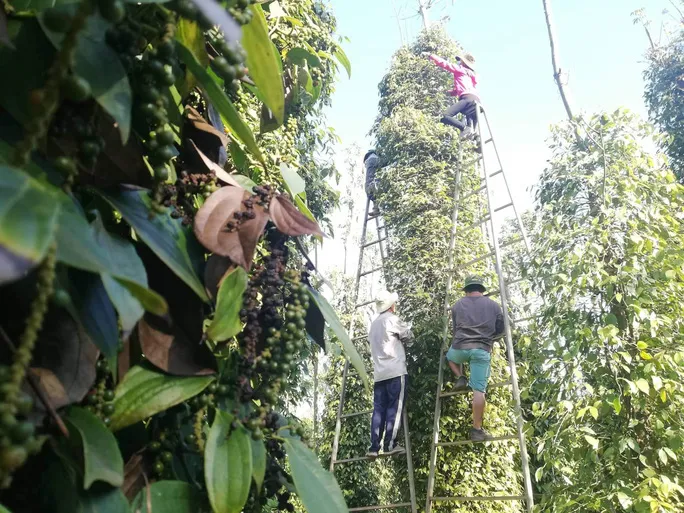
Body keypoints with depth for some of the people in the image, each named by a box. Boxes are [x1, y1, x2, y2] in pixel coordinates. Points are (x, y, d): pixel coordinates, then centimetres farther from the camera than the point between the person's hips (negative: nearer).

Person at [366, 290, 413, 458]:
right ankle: (390, 445, -3)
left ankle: (374, 447, 2)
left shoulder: (374, 324, 19)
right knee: (395, 408, -2)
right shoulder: (392, 319, -4)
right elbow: (409, 337, 4)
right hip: (396, 371, -7)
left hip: (379, 373, 7)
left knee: (379, 409, 5)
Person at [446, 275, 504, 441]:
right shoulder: (493, 305, 13)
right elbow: (501, 330, 17)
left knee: (450, 356, 36)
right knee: (479, 390, -1)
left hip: (460, 347, 1)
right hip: (482, 350, -1)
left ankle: (460, 378, 12)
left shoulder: (457, 305, 14)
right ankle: (477, 429, -4)